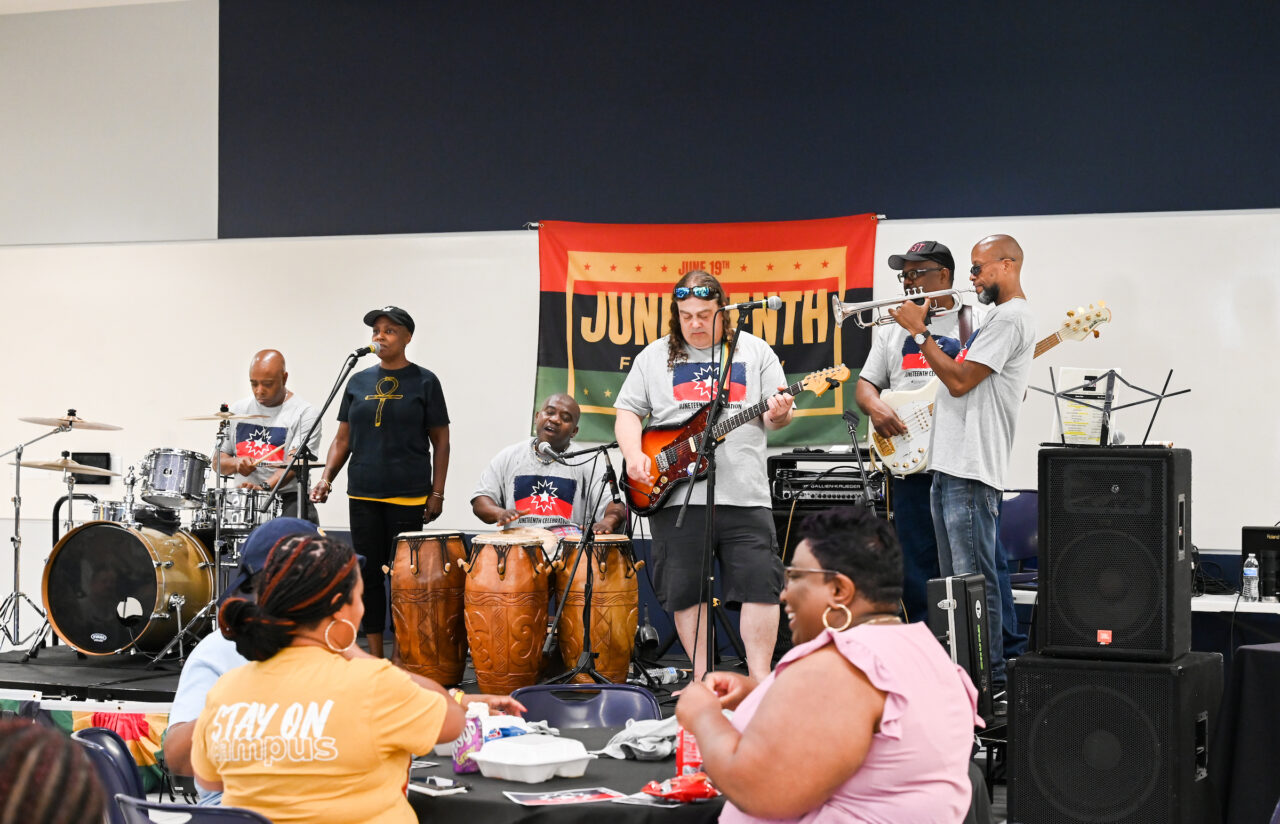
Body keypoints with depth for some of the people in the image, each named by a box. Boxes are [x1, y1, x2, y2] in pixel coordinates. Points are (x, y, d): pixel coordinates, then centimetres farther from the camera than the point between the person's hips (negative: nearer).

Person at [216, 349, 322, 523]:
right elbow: (218, 462, 16)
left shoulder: (304, 413, -2)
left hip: (288, 500, -4)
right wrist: (235, 463, -7)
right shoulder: (238, 410, 13)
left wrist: (265, 486, -31)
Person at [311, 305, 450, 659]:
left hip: (408, 497, -4)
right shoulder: (359, 382, 10)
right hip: (363, 496, 4)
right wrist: (326, 478, -2)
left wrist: (437, 493, -7)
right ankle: (375, 656, 16)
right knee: (368, 573, 8)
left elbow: (440, 441, 0)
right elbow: (343, 438, 12)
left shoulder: (424, 382, -1)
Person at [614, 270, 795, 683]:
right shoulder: (654, 356, 11)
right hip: (676, 495, 1)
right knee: (685, 588, 3)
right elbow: (628, 412, 11)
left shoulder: (754, 351, 10)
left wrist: (778, 415, -15)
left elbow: (775, 415, 9)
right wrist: (634, 455, -7)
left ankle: (760, 677, 1)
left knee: (760, 582, -7)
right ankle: (702, 677, 15)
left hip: (745, 493, -1)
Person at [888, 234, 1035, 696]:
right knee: (956, 579, 14)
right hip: (950, 467, 11)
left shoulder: (1011, 317, -11)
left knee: (974, 579, -10)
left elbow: (960, 380, -17)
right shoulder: (997, 317, 23)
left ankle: (991, 686, -7)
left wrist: (920, 331, -11)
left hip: (971, 471, -11)